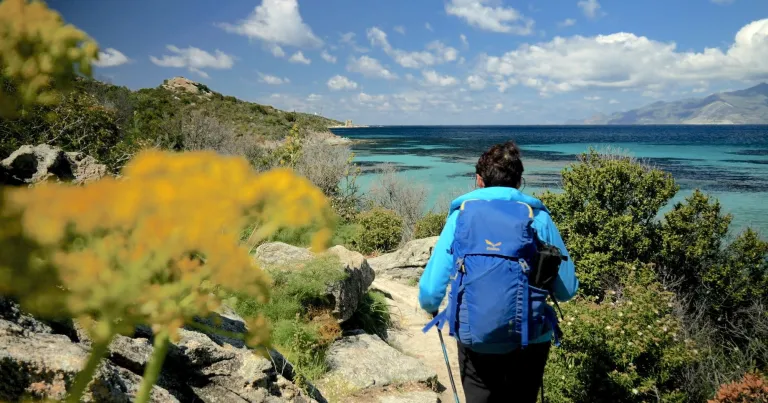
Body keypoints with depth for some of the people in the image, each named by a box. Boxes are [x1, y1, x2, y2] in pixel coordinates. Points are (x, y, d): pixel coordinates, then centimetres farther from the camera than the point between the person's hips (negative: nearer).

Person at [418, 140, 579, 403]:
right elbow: (566, 290, 1)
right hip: (530, 340, 1)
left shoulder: (461, 216, -4)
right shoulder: (538, 217, -4)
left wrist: (430, 307, 15)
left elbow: (431, 288, -8)